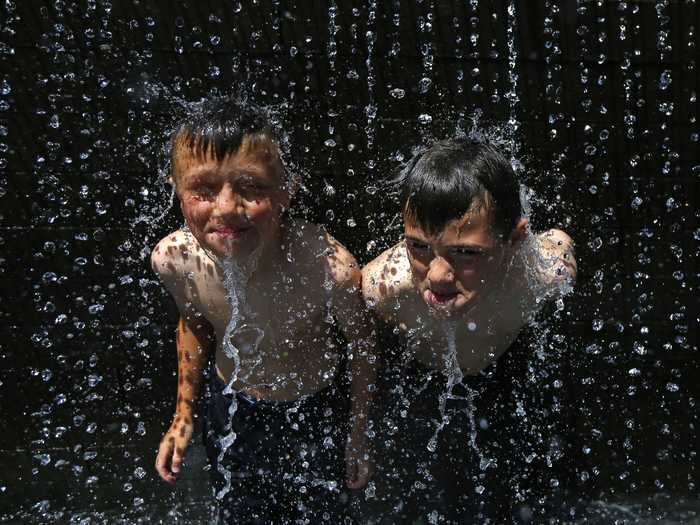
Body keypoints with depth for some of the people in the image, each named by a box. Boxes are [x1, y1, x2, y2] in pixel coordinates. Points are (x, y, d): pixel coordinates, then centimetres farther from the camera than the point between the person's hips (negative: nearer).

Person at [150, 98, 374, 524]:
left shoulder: (330, 269, -38)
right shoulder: (173, 260, -27)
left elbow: (360, 345, -16)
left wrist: (358, 440, -4)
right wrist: (184, 413, 6)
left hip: (317, 410, -2)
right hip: (231, 409, 3)